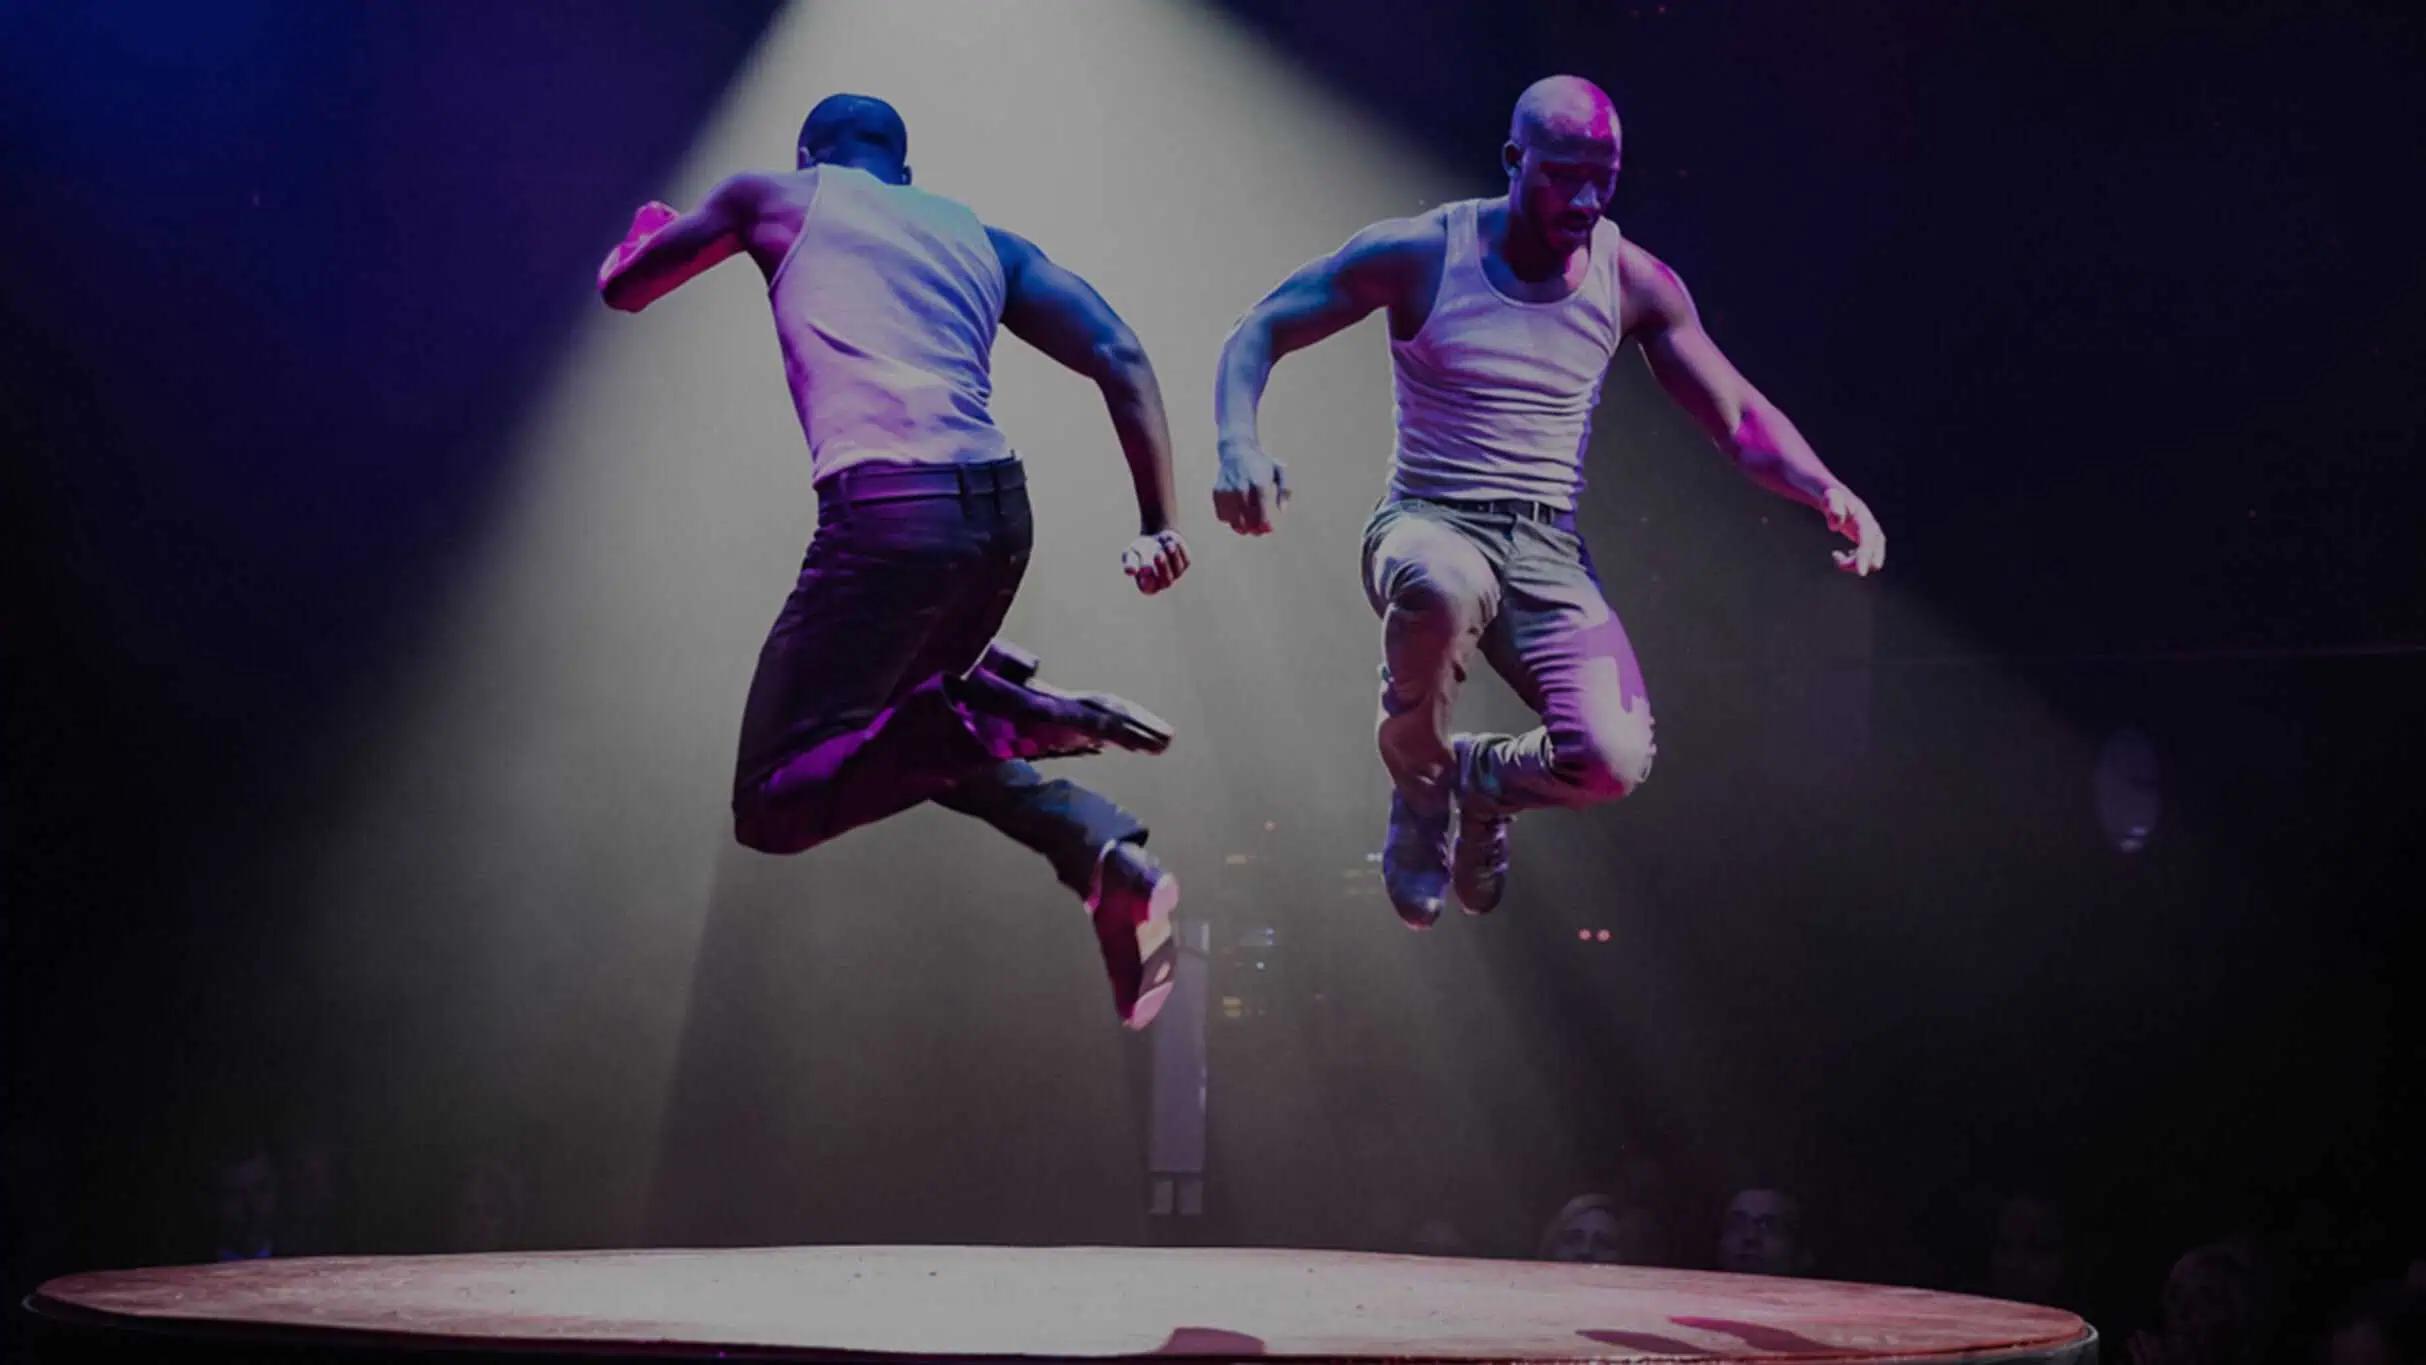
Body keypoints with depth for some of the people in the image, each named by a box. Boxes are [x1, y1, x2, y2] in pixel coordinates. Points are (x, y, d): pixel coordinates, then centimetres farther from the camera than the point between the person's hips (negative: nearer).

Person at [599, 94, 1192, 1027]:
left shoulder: (776, 200, 16)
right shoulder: (980, 239, 25)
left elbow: (623, 289, 28)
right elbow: (1119, 358, 11)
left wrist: (649, 230, 51)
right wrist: (1158, 524, 7)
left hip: (885, 508, -5)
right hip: (1000, 511, 6)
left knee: (772, 803, 3)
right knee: (902, 728, 28)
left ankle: (1011, 717, -15)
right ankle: (1102, 847, 3)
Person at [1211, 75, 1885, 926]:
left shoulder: (1631, 282, 1)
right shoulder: (1420, 253, -6)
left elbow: (1740, 419, 4)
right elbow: (1257, 334, -2)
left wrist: (1829, 492, -16)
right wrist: (1239, 446, -22)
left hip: (1546, 552, 3)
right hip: (1426, 528, -2)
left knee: (1614, 759, -23)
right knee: (1447, 586, -42)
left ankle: (1481, 777, 16)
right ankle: (1417, 787, -10)